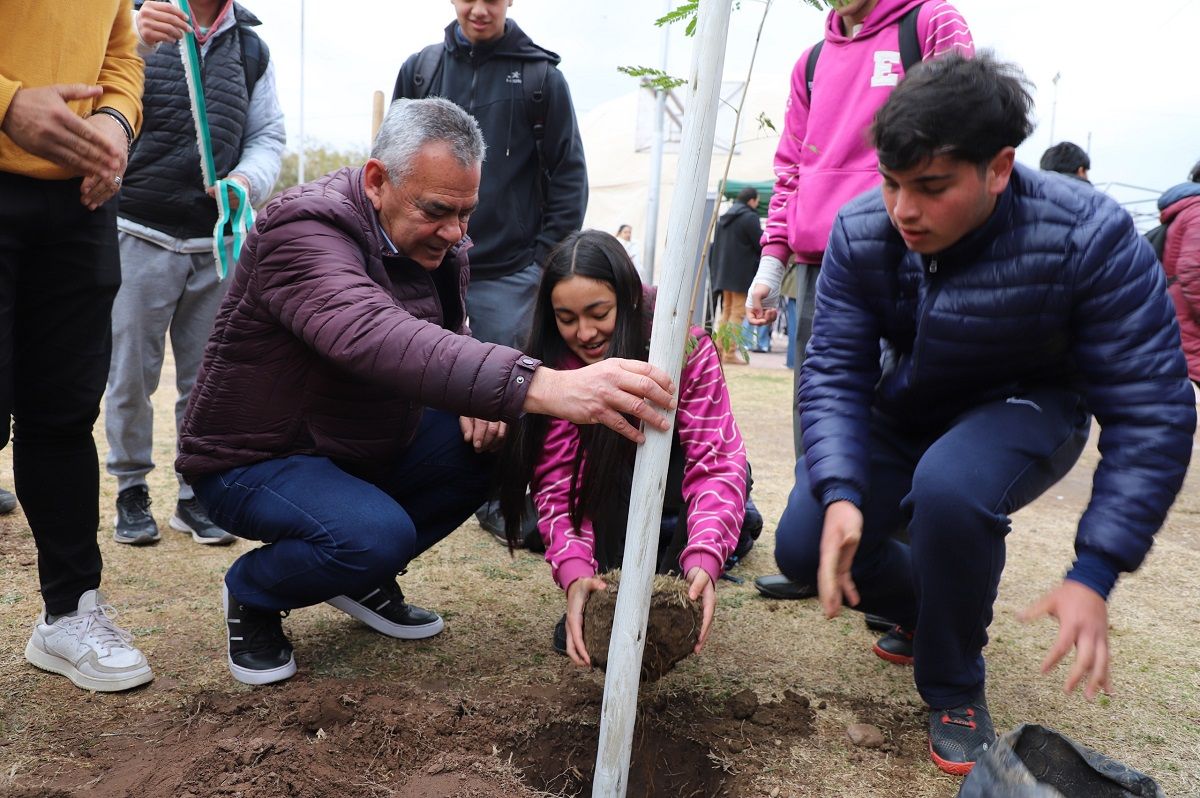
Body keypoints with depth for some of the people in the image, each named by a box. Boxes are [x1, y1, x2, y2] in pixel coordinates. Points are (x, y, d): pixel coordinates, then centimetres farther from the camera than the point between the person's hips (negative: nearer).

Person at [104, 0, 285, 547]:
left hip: (218, 244, 3)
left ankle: (197, 494, 20)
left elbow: (269, 135, 11)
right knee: (131, 373, 4)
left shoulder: (252, 48, 12)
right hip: (141, 235, -2)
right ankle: (131, 489, 20)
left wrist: (248, 178, -11)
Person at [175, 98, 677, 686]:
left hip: (364, 447, 8)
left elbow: (449, 336, 12)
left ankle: (364, 578, 10)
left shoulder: (439, 240, -2)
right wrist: (541, 385, -61)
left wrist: (474, 399, -14)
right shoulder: (305, 229, -28)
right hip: (255, 460, -7)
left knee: (498, 440, -7)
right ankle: (252, 593, 2)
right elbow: (374, 337, -48)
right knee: (378, 534, -33)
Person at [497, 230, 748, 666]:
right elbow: (557, 482, -27)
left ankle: (669, 589, -8)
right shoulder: (554, 366, -22)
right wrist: (575, 571, -44)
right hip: (612, 500, 1)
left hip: (673, 480, 0)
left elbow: (716, 459, -34)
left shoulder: (686, 346, -28)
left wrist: (705, 559, -51)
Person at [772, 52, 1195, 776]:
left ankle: (955, 688, -8)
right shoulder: (861, 232, -20)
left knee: (949, 484, -37)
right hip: (902, 415, 4)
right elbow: (836, 373, -18)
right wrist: (840, 493, -35)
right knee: (803, 548, -12)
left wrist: (1094, 575, -30)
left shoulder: (1090, 239, -29)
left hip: (1023, 411, -3)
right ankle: (923, 609, 23)